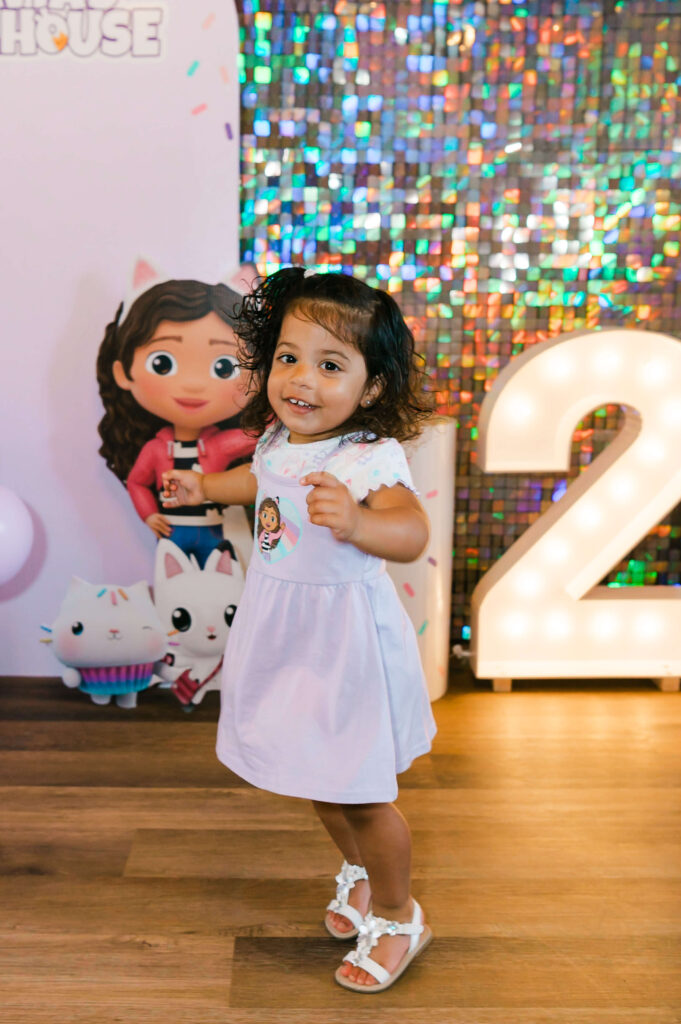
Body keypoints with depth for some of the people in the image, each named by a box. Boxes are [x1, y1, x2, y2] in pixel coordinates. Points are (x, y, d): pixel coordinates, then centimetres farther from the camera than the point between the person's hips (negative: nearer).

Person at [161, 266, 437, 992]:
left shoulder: (371, 457, -25)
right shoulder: (279, 439, -1)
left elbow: (412, 532, -43)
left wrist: (355, 522, -61)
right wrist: (205, 487, 34)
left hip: (346, 642, -7)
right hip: (285, 635, 8)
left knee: (363, 793, 6)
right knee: (317, 780, 24)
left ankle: (397, 916, 33)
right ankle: (358, 870, 52)